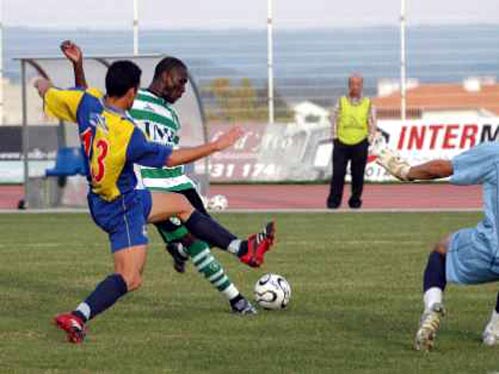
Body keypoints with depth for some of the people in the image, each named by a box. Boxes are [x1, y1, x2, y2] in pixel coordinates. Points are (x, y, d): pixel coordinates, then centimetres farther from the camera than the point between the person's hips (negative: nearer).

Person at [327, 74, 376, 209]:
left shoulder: (368, 104, 6)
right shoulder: (341, 102, 4)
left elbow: (372, 124, 10)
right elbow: (334, 121, 5)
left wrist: (369, 141, 2)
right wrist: (335, 139, -1)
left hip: (360, 144, 1)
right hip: (342, 143, -1)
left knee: (358, 175, 1)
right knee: (338, 173, -5)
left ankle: (355, 200, 12)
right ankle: (333, 201, 1)